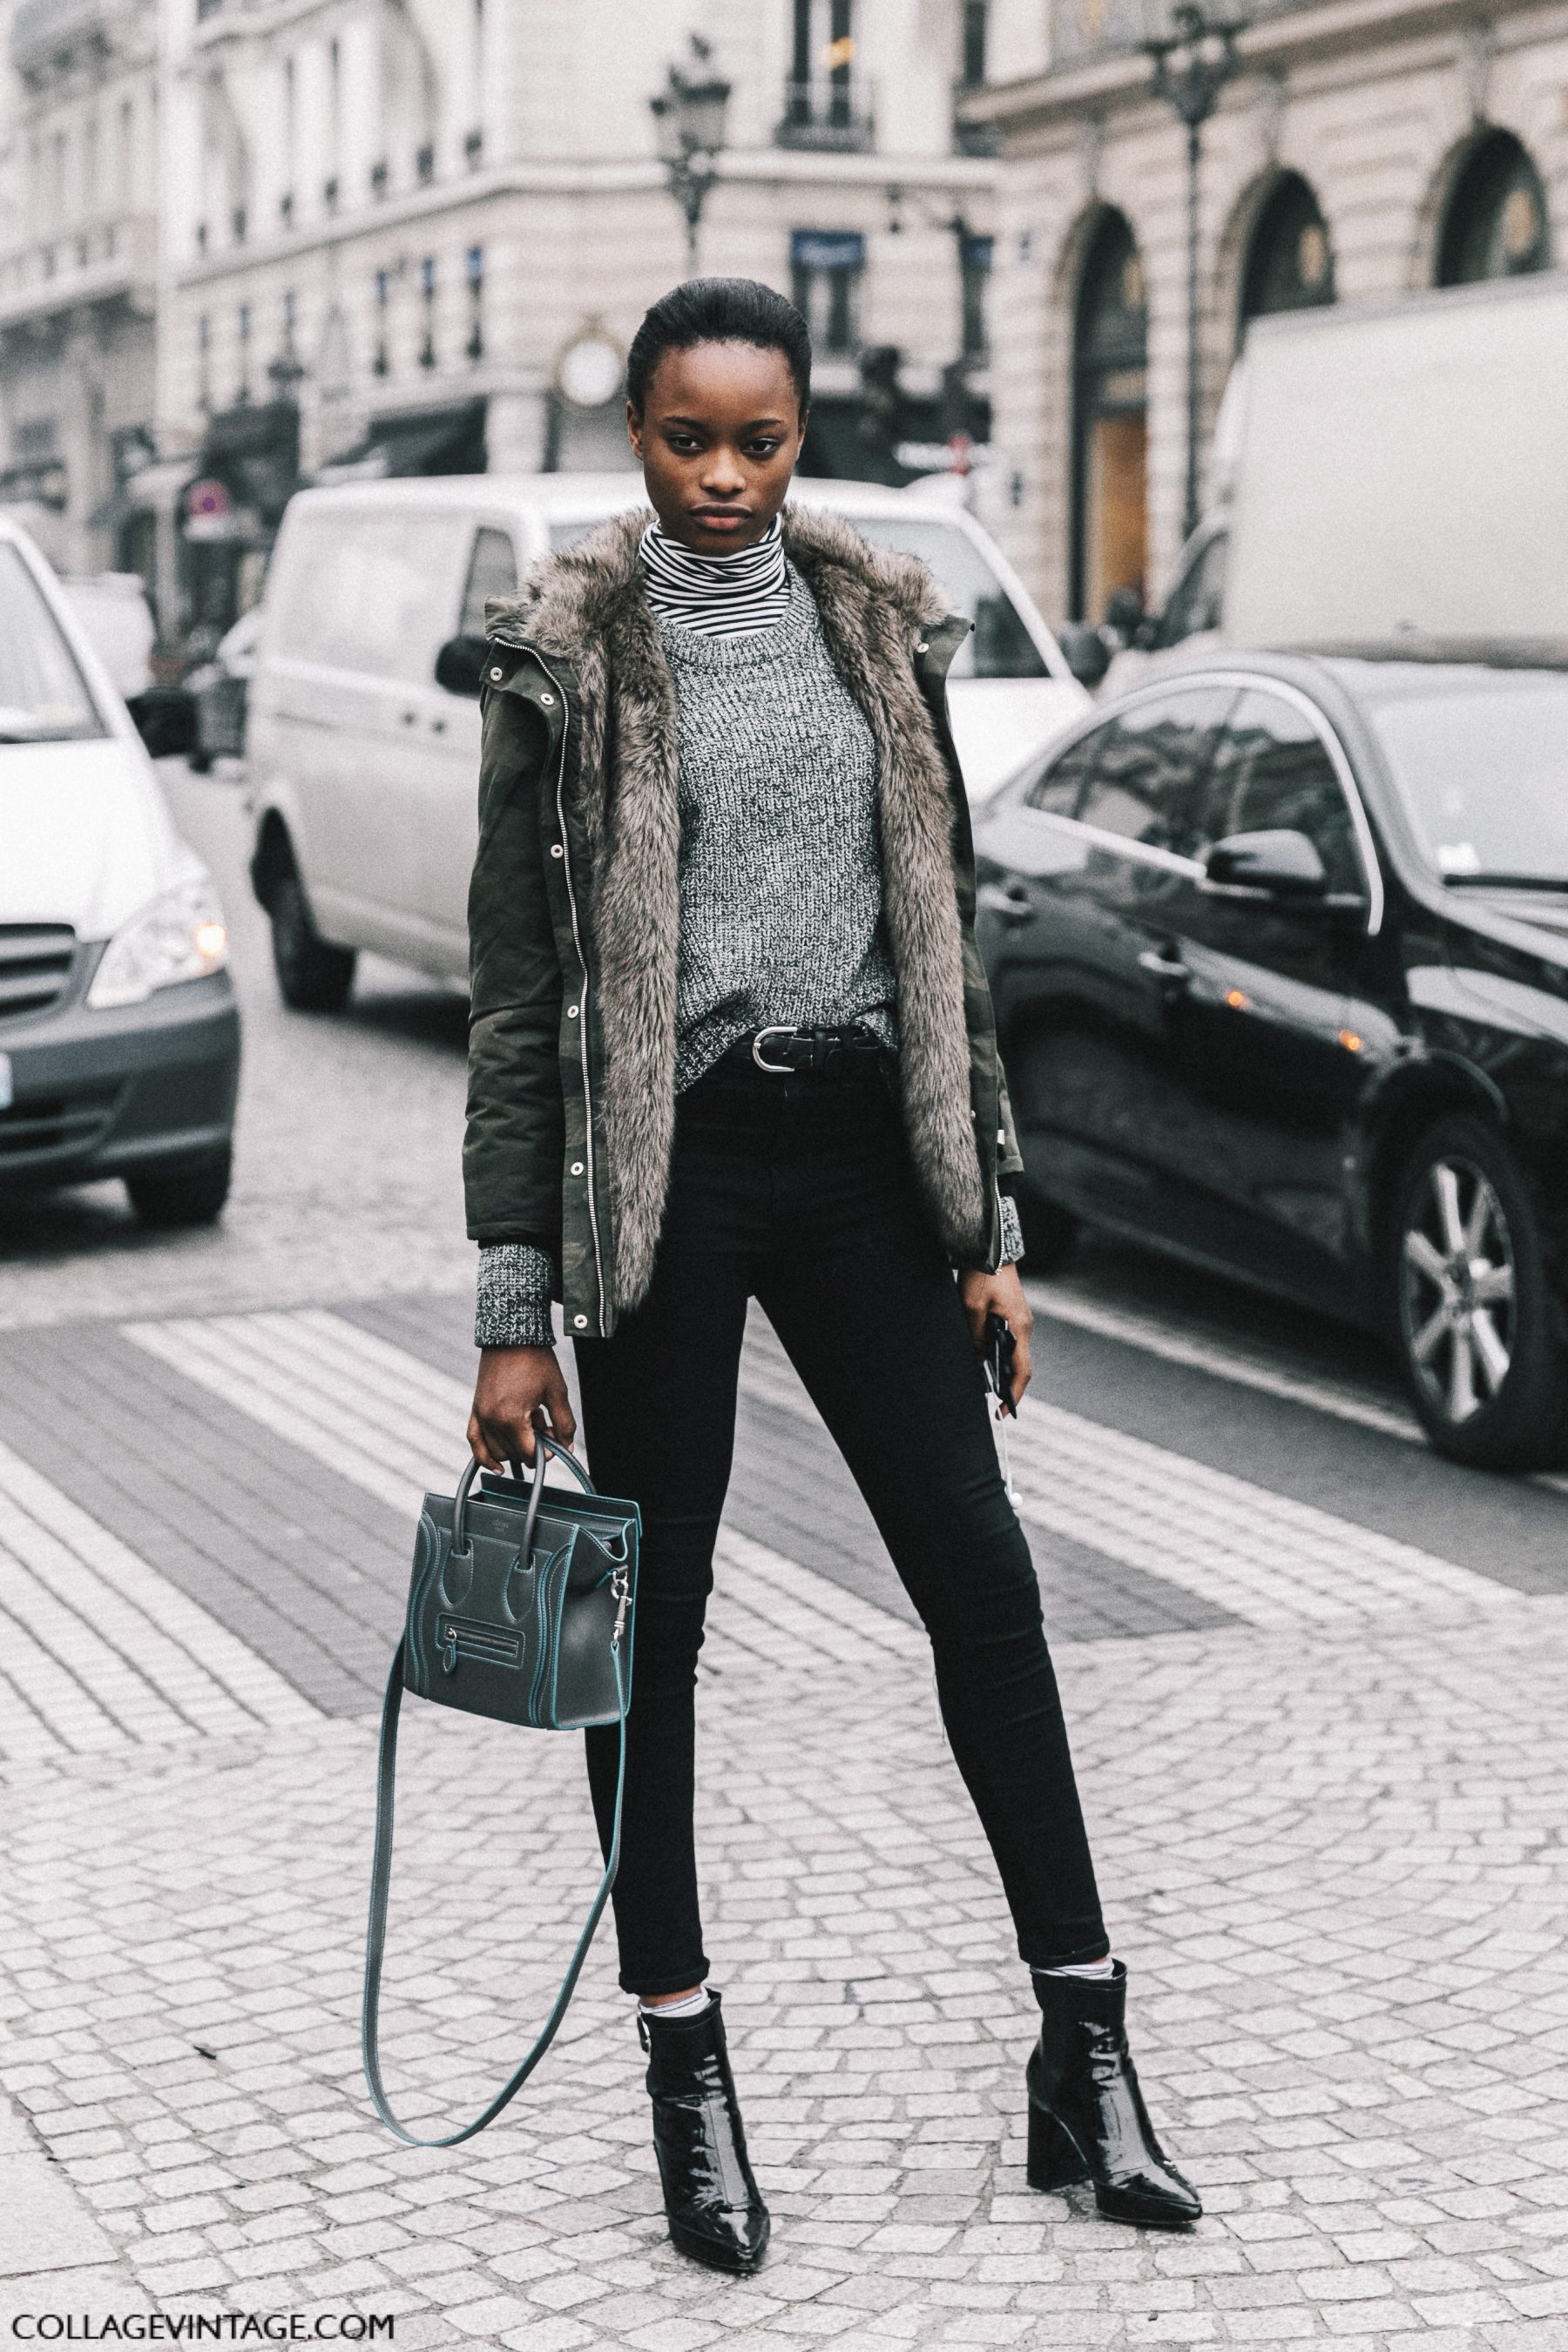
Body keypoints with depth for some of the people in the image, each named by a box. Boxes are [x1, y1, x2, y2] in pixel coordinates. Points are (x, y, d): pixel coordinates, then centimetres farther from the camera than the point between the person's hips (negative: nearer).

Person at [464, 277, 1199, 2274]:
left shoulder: (877, 624, 9)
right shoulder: (568, 654, -3)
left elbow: (944, 929, 13)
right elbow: (518, 985, -4)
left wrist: (989, 1217, 9)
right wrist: (513, 1310, -7)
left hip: (856, 1148, 4)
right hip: (667, 1158, -3)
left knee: (982, 1582, 1)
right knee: (656, 1608, 4)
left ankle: (1084, 2054, 10)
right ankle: (686, 2075, 17)